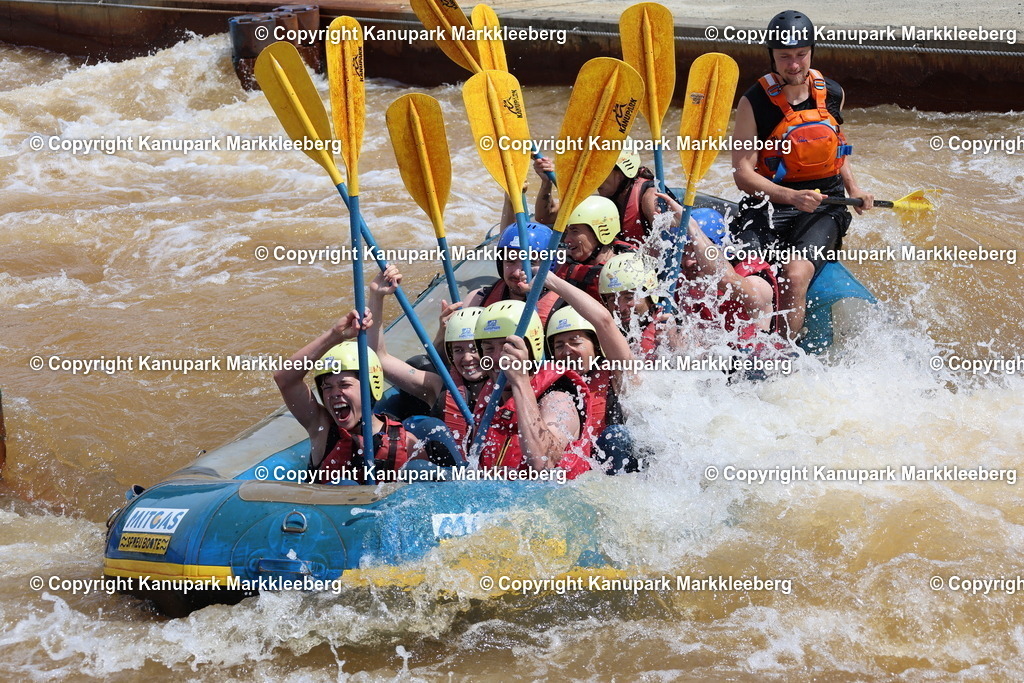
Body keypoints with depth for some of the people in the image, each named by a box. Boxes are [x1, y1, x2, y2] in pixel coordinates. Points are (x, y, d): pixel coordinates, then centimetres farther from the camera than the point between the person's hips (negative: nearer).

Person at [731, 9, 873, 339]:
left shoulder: (832, 95, 8)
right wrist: (791, 197, -23)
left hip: (822, 210, 1)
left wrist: (854, 190, 12)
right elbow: (743, 173, -9)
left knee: (795, 276, -29)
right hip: (768, 207, -1)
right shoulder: (754, 102, -4)